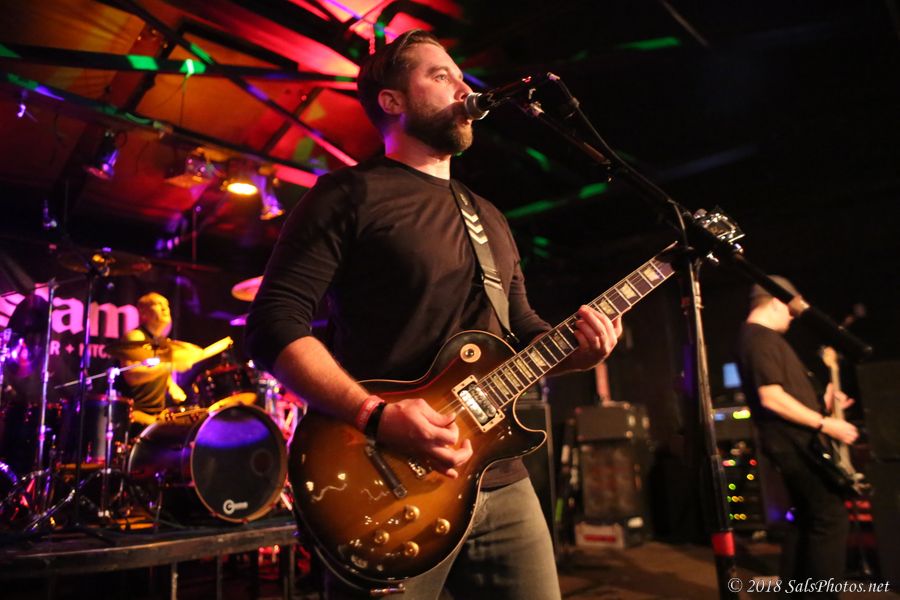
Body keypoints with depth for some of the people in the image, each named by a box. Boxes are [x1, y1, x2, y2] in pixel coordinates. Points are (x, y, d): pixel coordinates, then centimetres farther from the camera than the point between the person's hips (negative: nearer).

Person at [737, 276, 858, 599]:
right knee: (831, 516, -8)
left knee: (806, 517, 17)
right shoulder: (761, 338, -16)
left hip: (795, 441, 11)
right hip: (795, 443, -11)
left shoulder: (761, 337, 18)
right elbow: (771, 397, -25)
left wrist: (821, 403, 17)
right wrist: (825, 424, -19)